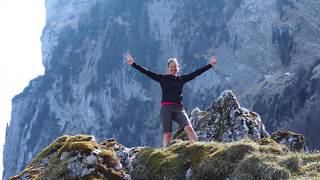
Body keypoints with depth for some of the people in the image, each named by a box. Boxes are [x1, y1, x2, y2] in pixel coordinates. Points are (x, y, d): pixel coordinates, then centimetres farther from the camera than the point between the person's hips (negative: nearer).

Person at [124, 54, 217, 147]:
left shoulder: (181, 79, 14)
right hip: (166, 108, -1)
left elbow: (196, 73, 14)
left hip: (179, 108, 1)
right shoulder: (162, 78, 9)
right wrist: (133, 64, -3)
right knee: (167, 133, -7)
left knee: (189, 128, -16)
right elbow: (147, 72, 3)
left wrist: (210, 65, 13)